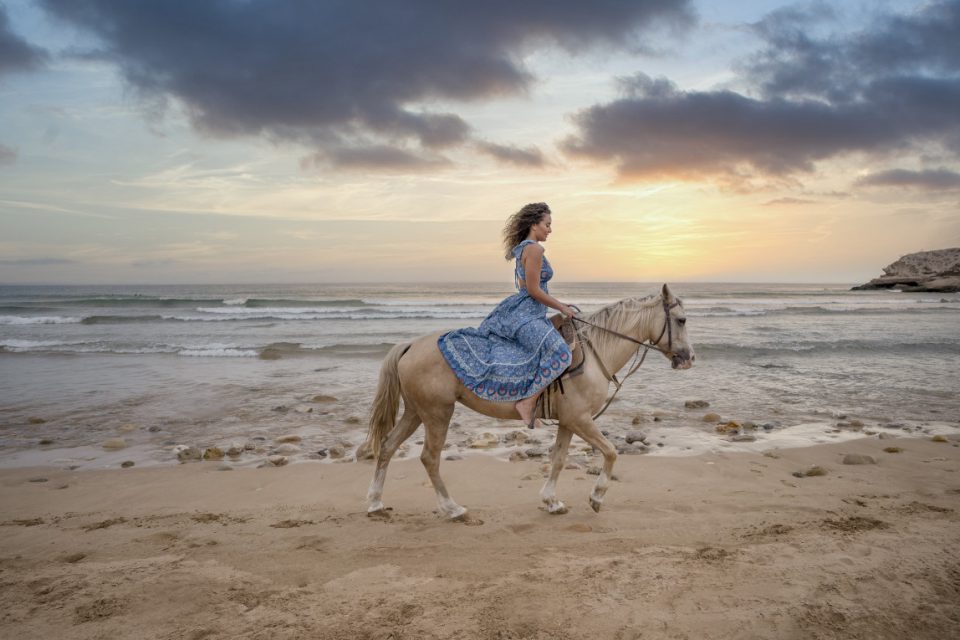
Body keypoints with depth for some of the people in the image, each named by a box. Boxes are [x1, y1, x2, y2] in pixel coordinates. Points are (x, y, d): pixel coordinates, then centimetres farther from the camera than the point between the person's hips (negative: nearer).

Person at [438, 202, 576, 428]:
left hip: (517, 313, 11)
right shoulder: (534, 249, -12)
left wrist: (558, 305, 24)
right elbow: (534, 290, -16)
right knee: (560, 354, -24)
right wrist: (562, 308, -6)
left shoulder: (522, 248, 19)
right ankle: (528, 402, -25)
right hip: (525, 317, -11)